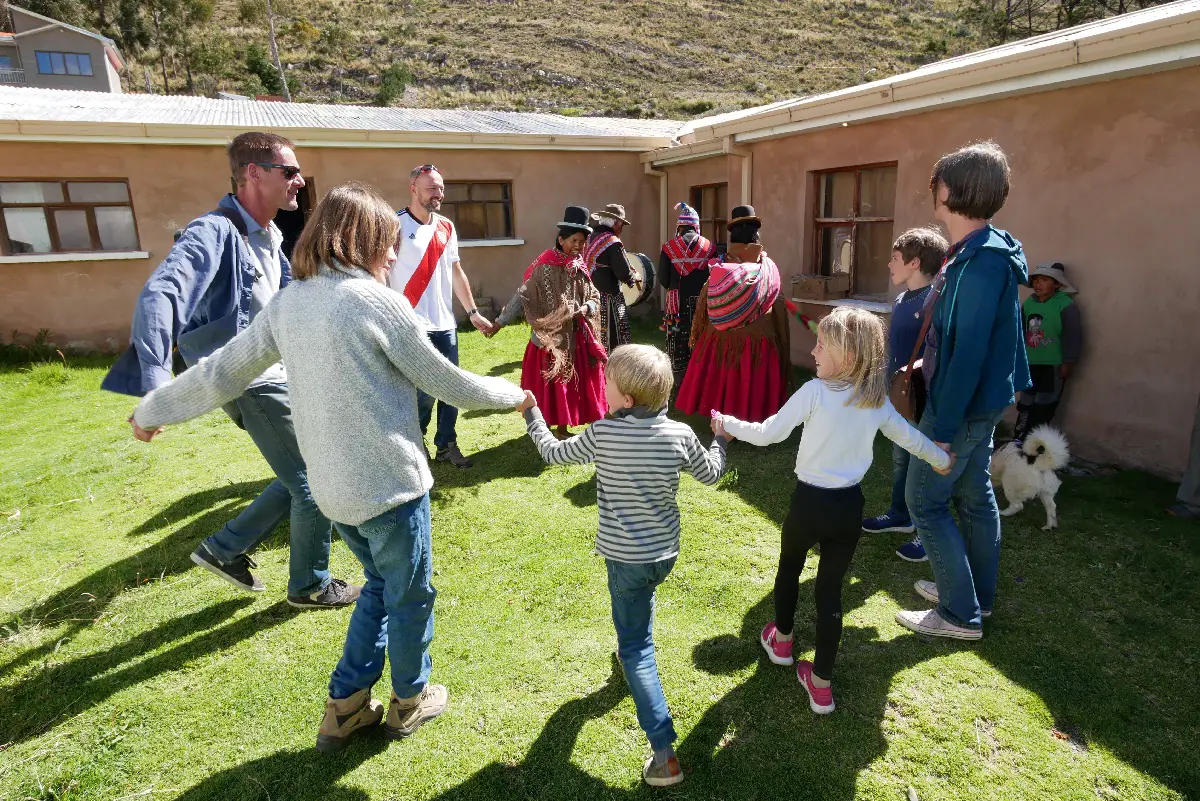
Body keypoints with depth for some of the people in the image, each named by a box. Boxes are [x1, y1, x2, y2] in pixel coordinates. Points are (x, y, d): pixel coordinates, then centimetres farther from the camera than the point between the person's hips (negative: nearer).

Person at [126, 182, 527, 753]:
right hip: (389, 483, -7)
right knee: (410, 595, 15)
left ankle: (345, 708, 33)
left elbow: (223, 371, 11)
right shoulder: (378, 302, -16)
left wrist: (154, 411, 27)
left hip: (333, 485, 7)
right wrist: (512, 394, 7)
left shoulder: (288, 303, 4)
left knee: (380, 584, 26)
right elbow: (445, 383, -9)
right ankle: (409, 701, 36)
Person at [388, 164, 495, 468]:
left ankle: (446, 445, 25)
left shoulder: (446, 227, 11)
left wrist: (473, 312, 16)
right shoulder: (396, 226, -8)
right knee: (424, 392, -2)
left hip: (445, 324, 6)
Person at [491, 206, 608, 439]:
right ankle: (559, 427, 17)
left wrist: (586, 308, -12)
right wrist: (500, 322, -14)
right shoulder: (545, 268, -13)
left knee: (579, 381, 12)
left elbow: (594, 297, 11)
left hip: (578, 336, 6)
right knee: (553, 384, 4)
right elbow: (522, 297, -12)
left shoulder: (581, 269, 5)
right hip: (551, 337, -6)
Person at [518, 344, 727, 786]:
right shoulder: (680, 434, -12)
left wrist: (531, 413, 12)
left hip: (625, 557, -4)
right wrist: (721, 439, 25)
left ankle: (665, 752, 4)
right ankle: (633, 651, 61)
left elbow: (552, 452, -4)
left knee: (636, 648, 5)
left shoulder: (601, 434, -20)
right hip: (665, 552, 4)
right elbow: (711, 473, 6)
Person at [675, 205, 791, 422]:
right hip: (758, 343, -1)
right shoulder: (769, 268, -7)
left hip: (720, 341, 2)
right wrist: (782, 345, 8)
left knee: (721, 386, 12)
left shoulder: (719, 267, -7)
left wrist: (698, 337, 13)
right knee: (751, 391, 6)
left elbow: (703, 306, 0)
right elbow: (778, 311, -2)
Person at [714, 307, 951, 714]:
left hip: (810, 501, -4)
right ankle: (821, 684, 22)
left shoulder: (815, 391, -18)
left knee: (789, 568, 24)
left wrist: (728, 425, 3)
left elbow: (768, 434, -13)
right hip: (850, 505, 4)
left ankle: (781, 639, 46)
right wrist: (940, 459, 35)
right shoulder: (876, 398, -1)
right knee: (831, 590, 13)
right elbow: (908, 436, 15)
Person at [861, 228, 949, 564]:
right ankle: (900, 515, 38)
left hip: (923, 400, -9)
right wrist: (888, 385, 18)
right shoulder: (901, 300, 8)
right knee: (901, 459, 21)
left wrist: (912, 370, -33)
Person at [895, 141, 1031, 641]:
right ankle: (977, 594, 34)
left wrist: (944, 426, -23)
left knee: (924, 500, 0)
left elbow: (970, 351, -26)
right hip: (978, 401, 10)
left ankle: (961, 614, 12)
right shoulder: (978, 252, 8)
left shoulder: (981, 261, -24)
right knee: (973, 496, 18)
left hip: (963, 404, -10)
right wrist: (928, 362, 20)